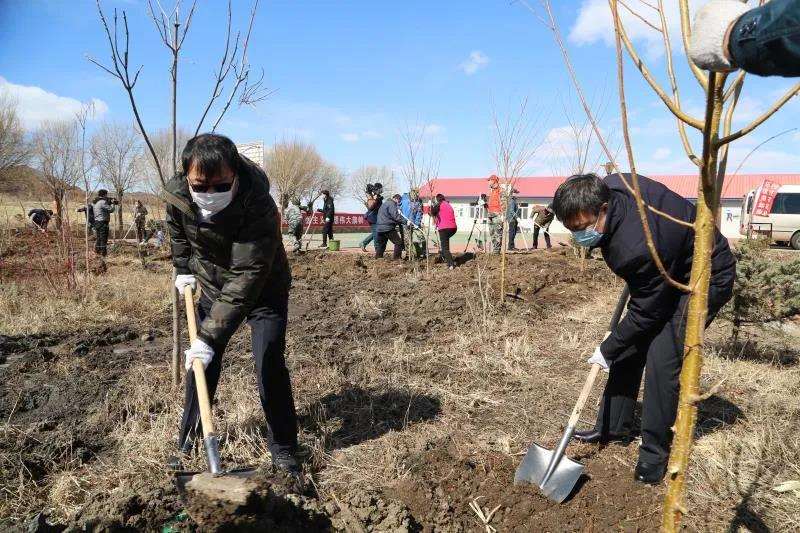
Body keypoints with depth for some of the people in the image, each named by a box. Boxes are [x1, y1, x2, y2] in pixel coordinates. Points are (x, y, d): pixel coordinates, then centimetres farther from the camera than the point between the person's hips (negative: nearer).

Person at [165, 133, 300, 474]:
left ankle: (283, 449, 2)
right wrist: (184, 269, 5)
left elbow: (247, 277, -41)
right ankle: (189, 437, 30)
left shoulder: (258, 206, -38)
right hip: (214, 286, 5)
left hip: (262, 290, -4)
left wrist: (209, 336, -43)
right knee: (201, 361, 9)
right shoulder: (176, 194, -21)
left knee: (269, 363, -13)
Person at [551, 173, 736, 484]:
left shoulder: (636, 248, -40)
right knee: (630, 346, 8)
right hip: (666, 268, 9)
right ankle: (613, 427, 21)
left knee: (662, 360, -17)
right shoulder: (611, 186, -17)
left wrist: (607, 350, -12)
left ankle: (655, 452, 1)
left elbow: (645, 313, -26)